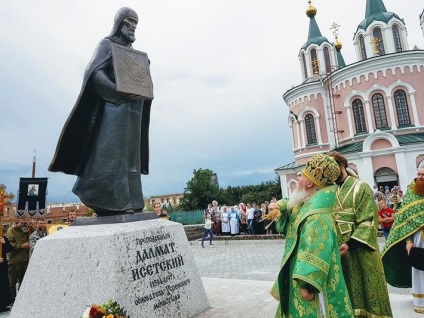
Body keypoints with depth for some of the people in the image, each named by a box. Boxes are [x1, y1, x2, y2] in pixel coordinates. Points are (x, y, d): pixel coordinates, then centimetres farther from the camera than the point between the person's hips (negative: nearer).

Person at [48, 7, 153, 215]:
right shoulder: (107, 44, 6)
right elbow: (95, 73, -10)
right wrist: (119, 92, -24)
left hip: (132, 110, 7)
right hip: (113, 105, -7)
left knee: (128, 155, 1)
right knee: (110, 152, -15)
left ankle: (128, 203, 2)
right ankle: (110, 204, -17)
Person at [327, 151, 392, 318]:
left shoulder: (361, 188, -7)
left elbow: (368, 221, -13)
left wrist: (350, 244, -23)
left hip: (359, 251, -4)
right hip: (336, 250, 4)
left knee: (363, 289, 7)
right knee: (347, 292, 13)